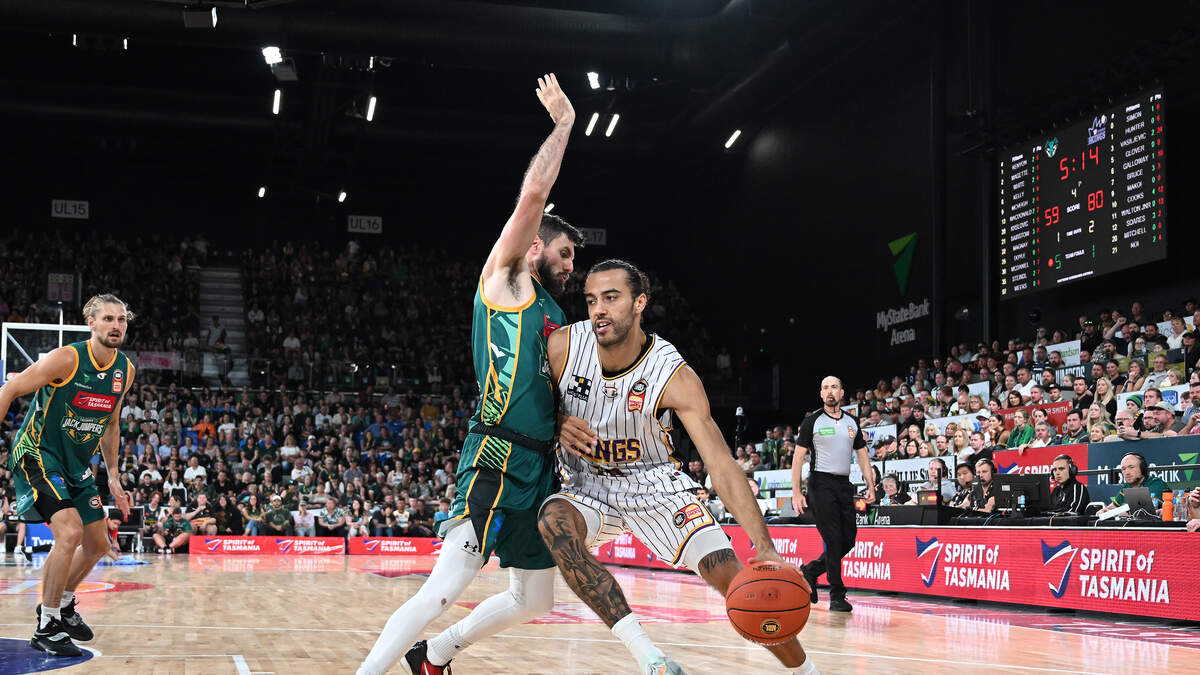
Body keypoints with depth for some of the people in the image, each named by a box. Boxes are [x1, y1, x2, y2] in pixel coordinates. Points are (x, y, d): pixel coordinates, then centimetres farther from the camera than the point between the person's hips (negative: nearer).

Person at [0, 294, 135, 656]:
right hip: (38, 455, -8)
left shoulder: (125, 370, 0)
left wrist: (113, 476, 13)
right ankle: (46, 629, -10)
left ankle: (62, 604, 36)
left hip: (78, 463, 8)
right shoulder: (66, 358, -20)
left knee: (98, 543, 12)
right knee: (70, 532, -23)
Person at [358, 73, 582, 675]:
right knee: (447, 587, -20)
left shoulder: (553, 315, 24)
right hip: (496, 460, -9)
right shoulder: (503, 279, 1)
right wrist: (563, 123, 1)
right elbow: (534, 193, -9)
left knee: (534, 599, 16)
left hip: (539, 468, 9)